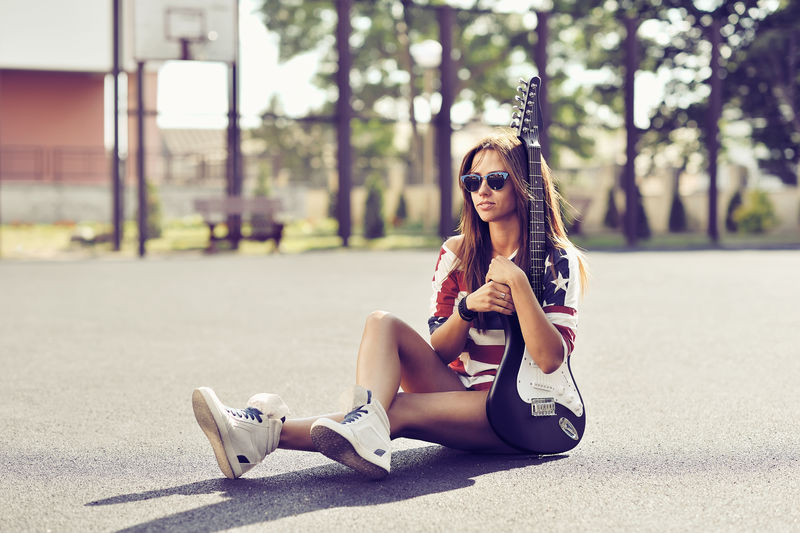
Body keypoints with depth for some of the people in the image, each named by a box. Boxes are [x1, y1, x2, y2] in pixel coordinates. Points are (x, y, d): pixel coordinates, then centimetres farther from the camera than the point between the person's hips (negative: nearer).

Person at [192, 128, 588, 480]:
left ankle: (272, 432, -51)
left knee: (399, 408, -36)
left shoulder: (558, 261, -3)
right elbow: (438, 352, 4)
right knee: (383, 323, -21)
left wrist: (517, 282, -23)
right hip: (459, 390, 5)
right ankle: (366, 421, -52)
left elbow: (550, 359, -16)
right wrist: (468, 307, -16)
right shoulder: (457, 253, 11)